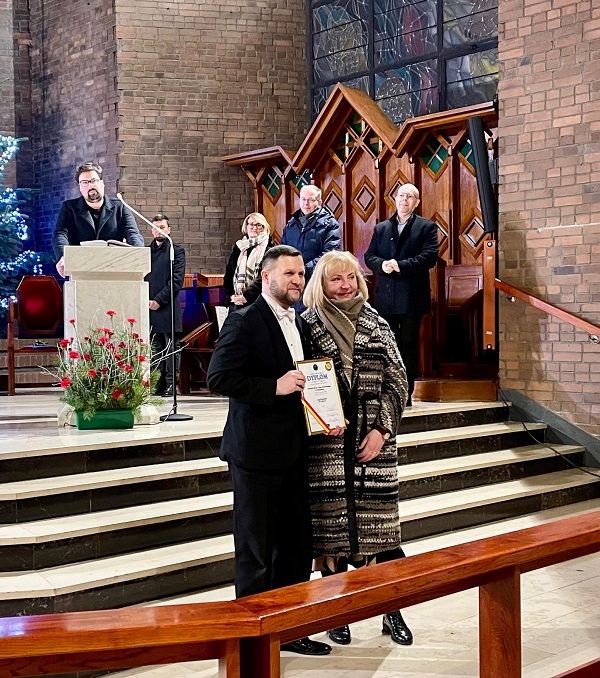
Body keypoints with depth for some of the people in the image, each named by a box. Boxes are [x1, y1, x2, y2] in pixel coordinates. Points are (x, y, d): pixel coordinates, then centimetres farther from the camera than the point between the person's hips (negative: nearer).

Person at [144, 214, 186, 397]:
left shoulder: (177, 251, 1)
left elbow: (177, 280, -7)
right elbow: (140, 277, 14)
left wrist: (159, 300, -12)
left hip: (169, 307, -5)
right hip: (150, 307, 5)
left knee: (171, 346, -1)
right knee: (155, 346, 7)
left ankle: (171, 382, 3)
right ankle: (158, 382, 12)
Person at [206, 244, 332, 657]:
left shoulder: (301, 324, 14)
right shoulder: (244, 322, -10)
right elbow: (218, 378, -19)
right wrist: (274, 387, -24)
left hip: (294, 452, 8)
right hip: (256, 453, -8)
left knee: (295, 546, 14)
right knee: (255, 550, 3)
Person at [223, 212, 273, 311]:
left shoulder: (267, 248, 0)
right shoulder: (238, 247, 16)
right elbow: (228, 273, 14)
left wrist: (247, 296, -17)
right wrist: (231, 295, -1)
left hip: (256, 301, -4)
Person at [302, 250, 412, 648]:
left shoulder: (376, 324, 8)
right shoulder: (308, 325, 2)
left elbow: (397, 380, 6)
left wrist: (381, 429, -5)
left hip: (374, 439, 2)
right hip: (327, 440, -2)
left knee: (380, 521, 3)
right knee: (332, 522, 3)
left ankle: (392, 611, 15)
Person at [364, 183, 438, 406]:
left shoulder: (427, 227, 3)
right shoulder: (381, 228, 15)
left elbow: (429, 256, -10)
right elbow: (369, 256, 9)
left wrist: (400, 265, -18)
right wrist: (382, 264, -13)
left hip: (411, 297, -3)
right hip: (385, 297, 4)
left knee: (409, 345, 2)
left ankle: (406, 394, 8)